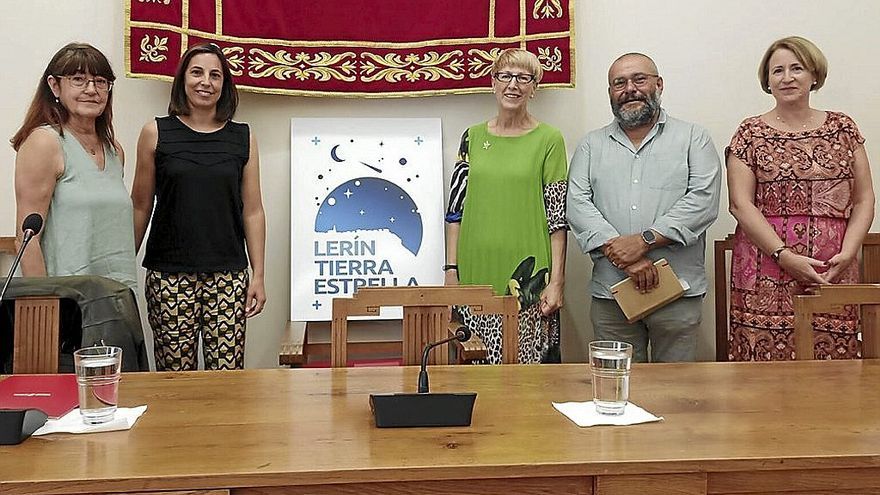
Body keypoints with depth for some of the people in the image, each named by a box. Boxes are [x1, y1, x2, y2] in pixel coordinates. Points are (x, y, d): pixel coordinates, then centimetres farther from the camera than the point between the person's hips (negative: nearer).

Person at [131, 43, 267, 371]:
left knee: (228, 375, -1)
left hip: (229, 274, 1)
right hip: (170, 275, -1)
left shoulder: (243, 138, 7)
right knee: (175, 375, 2)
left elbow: (253, 211, 7)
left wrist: (258, 275, 3)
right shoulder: (156, 133, 3)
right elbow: (140, 206, 7)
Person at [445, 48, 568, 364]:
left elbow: (558, 218, -2)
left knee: (527, 363, -1)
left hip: (528, 275, -2)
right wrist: (451, 270, 4)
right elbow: (456, 208, 10)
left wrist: (557, 281, -7)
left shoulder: (549, 140, 1)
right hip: (476, 274, 3)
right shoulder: (473, 137, 9)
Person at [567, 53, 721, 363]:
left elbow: (703, 201, -6)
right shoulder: (592, 145, 12)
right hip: (610, 293, 2)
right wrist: (620, 253, -14)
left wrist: (644, 240, -15)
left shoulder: (693, 138, 7)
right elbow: (577, 204, -1)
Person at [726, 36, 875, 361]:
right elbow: (741, 204, -4)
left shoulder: (842, 128, 12)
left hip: (834, 272, 2)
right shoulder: (750, 133, 4)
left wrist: (848, 252, -5)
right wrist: (785, 256, -12)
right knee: (766, 363, -5)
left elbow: (864, 199, 10)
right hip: (766, 277, -2)